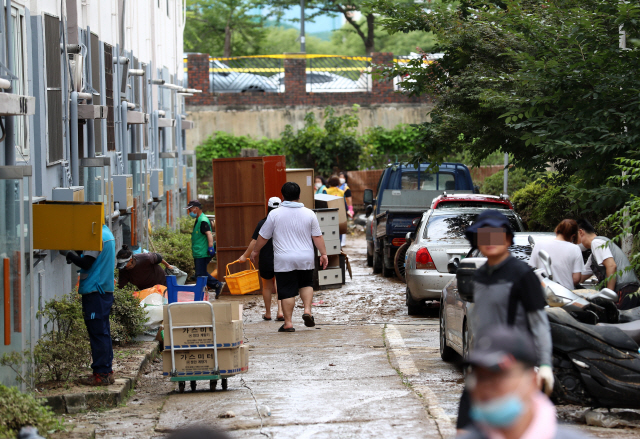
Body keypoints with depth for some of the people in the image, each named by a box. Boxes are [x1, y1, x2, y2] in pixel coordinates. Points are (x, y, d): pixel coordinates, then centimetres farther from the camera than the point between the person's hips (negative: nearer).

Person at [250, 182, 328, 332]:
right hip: (306, 259, 2)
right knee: (306, 284, 21)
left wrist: (255, 251, 17)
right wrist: (323, 254, 8)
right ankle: (307, 310, 2)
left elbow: (263, 236, 3)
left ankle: (288, 323, 1)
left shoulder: (275, 214, -4)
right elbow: (317, 236, 1)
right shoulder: (309, 214, 0)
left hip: (284, 261, -2)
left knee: (287, 291, 1)